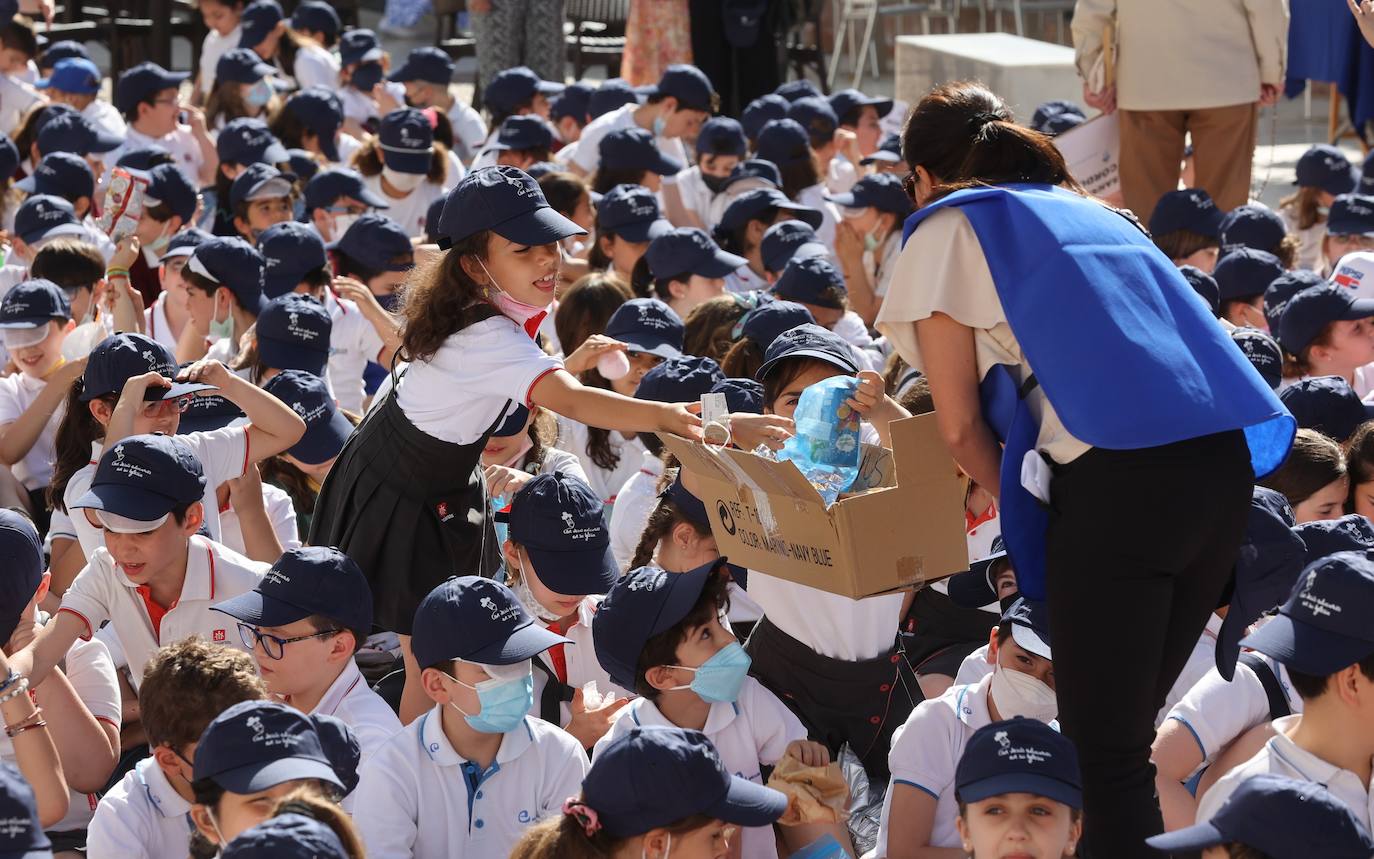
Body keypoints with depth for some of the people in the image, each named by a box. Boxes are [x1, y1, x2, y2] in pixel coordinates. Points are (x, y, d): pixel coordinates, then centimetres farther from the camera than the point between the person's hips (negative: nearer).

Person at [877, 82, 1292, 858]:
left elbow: (961, 426, 7)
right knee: (1130, 729, 17)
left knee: (1105, 750, -3)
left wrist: (1022, 504, 20)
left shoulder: (947, 228, 11)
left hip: (1118, 474, -7)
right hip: (1228, 460, 7)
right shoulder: (1089, 211, 30)